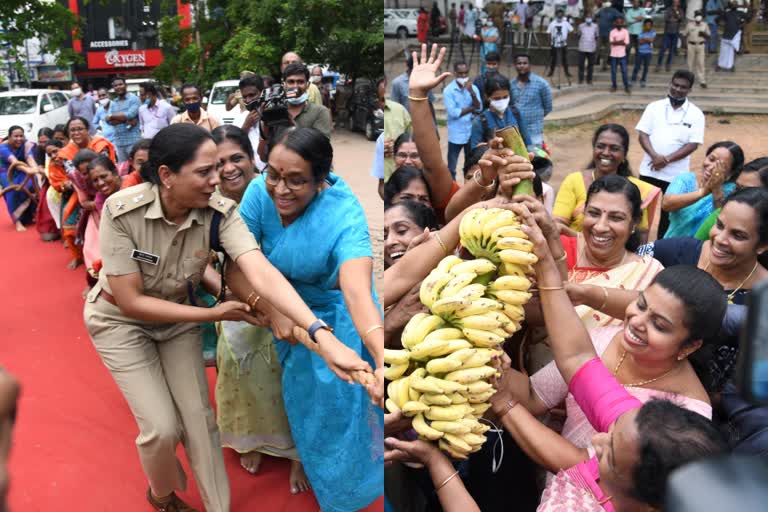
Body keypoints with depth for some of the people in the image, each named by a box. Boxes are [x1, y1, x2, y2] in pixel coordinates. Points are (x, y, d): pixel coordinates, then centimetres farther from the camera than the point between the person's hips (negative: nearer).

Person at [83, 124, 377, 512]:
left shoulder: (220, 212, -27)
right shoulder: (121, 211, -31)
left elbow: (261, 273, -41)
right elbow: (131, 301, -27)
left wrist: (322, 335, -55)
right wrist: (213, 315, -28)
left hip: (177, 316, 2)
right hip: (120, 320, -2)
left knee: (199, 418, 4)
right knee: (162, 426, -5)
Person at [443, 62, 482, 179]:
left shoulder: (473, 88, 3)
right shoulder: (448, 90, -8)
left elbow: (479, 109, -7)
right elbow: (453, 112, -17)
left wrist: (472, 93, -20)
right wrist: (471, 108, -7)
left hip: (471, 134, 4)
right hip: (456, 135, -4)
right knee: (451, 168, 3)